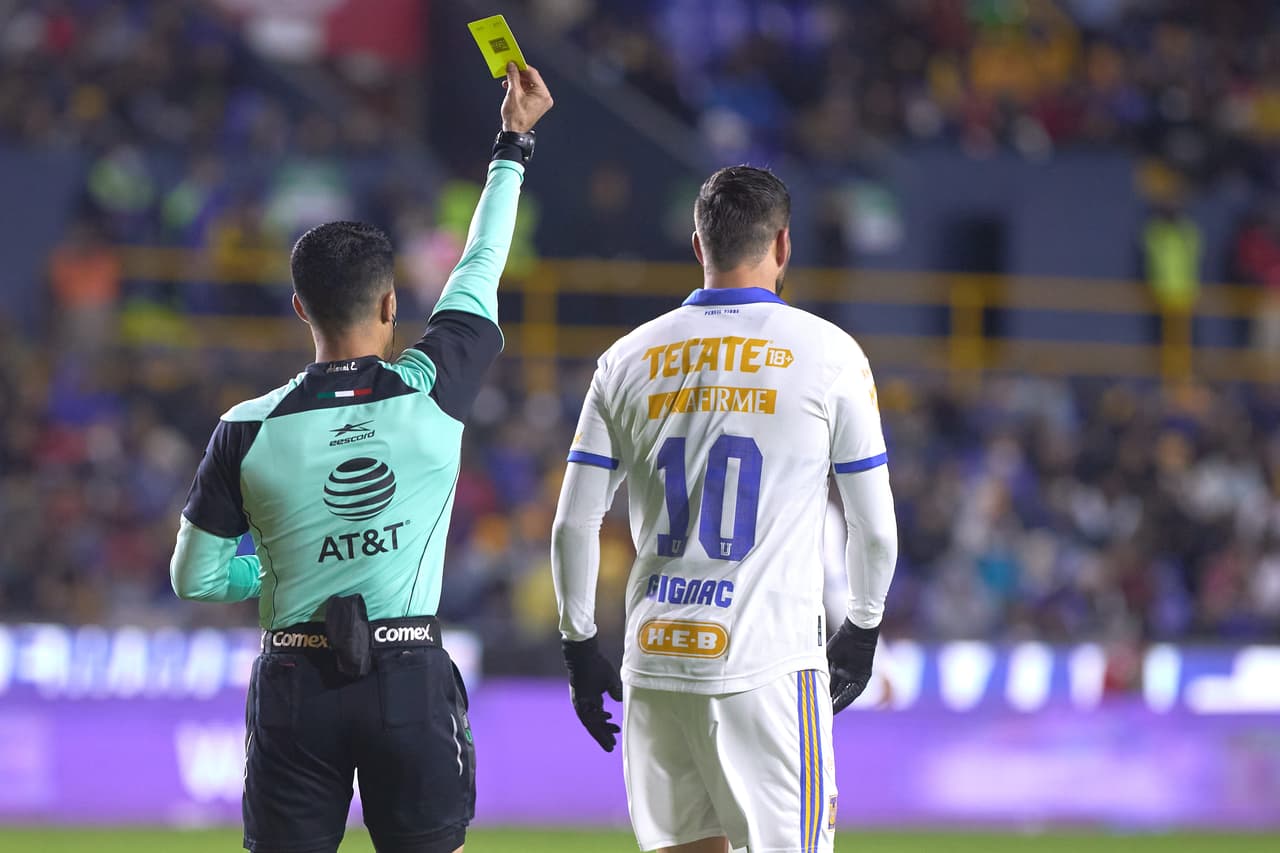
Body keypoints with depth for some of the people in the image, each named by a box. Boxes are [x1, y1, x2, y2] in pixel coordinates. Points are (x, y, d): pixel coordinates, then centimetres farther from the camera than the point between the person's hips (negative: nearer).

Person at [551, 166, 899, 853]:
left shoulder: (630, 359, 8)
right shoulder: (827, 353, 0)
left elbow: (574, 524, 7)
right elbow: (874, 526, 4)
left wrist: (579, 648, 16)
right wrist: (861, 629, 19)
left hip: (654, 662, 4)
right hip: (768, 660, -4)